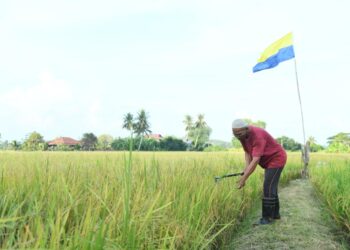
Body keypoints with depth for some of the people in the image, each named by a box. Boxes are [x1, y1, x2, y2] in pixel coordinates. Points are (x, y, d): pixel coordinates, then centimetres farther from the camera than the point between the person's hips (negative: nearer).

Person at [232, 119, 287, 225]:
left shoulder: (257, 136, -35)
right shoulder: (242, 135, -8)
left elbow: (256, 160, -38)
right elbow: (247, 152, 2)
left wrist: (244, 178, -38)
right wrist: (247, 168, -15)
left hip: (277, 159, -9)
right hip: (269, 161, 9)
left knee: (268, 187, -11)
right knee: (270, 187, 14)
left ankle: (268, 217, -3)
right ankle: (275, 213, 25)